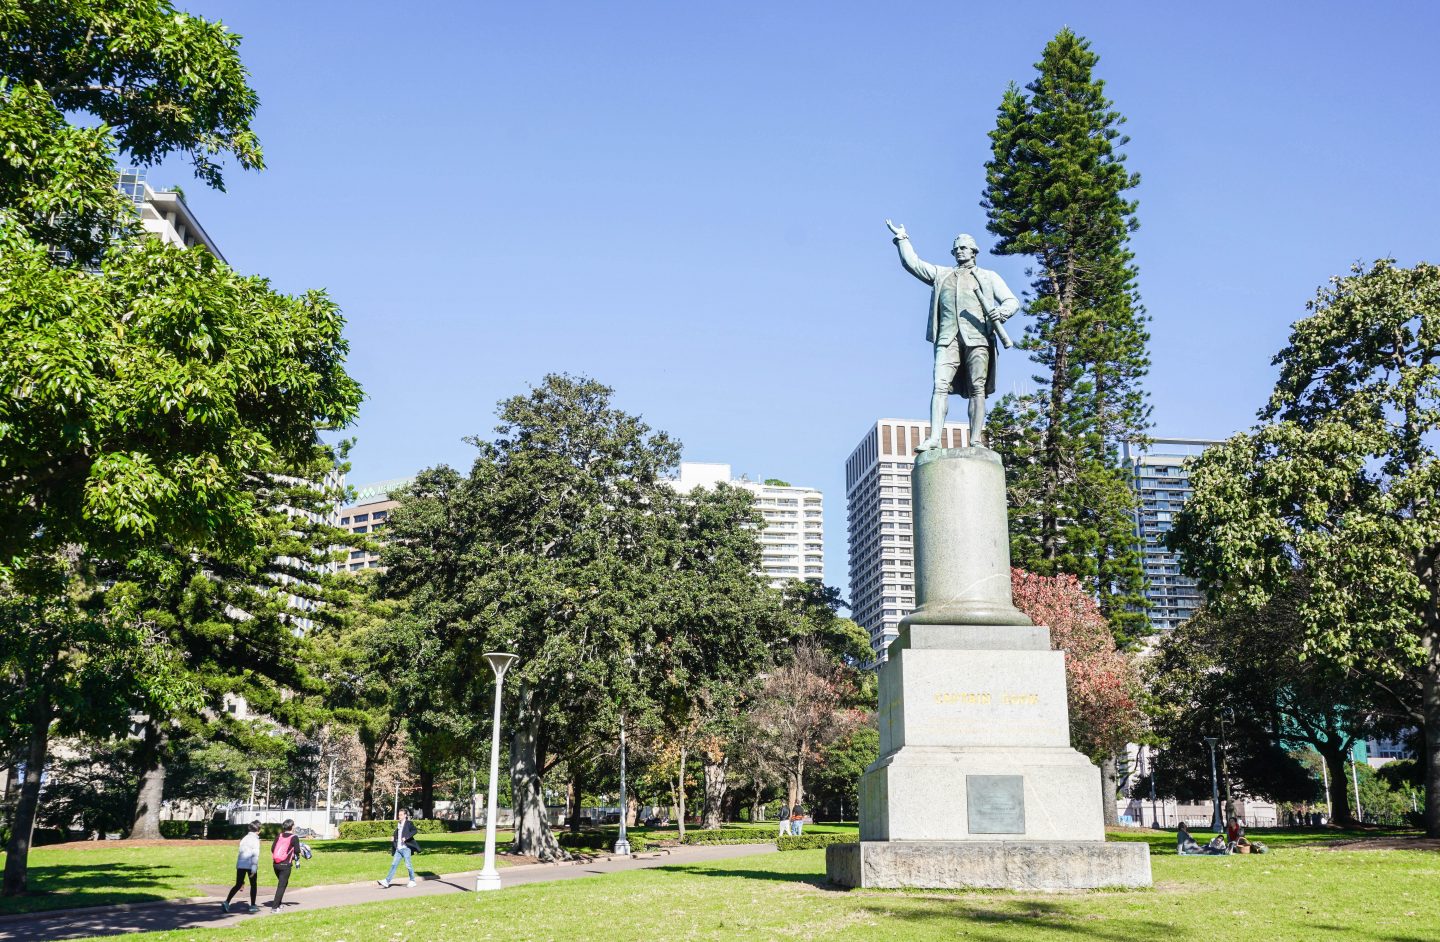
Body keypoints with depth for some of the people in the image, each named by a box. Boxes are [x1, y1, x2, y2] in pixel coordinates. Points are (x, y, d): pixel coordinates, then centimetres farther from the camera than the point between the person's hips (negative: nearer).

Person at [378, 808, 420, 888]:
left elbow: (414, 831, -21)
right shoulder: (398, 824, 14)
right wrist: (393, 837, 6)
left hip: (406, 848, -6)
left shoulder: (409, 823, -6)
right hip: (398, 848, 6)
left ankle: (412, 881, 13)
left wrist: (406, 838, -28)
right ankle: (387, 881, 0)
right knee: (393, 864, 3)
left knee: (408, 865, 0)